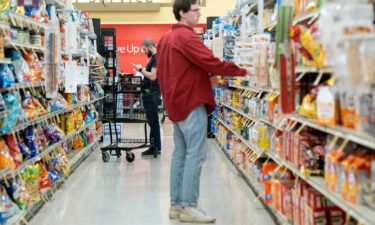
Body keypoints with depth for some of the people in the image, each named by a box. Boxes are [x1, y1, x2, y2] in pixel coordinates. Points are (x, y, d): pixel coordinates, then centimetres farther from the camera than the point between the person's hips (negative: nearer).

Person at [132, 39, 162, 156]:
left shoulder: (156, 58, -13)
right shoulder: (154, 58, 18)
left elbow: (153, 76, -21)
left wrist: (141, 69, -12)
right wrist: (141, 69, 9)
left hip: (152, 93, -11)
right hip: (149, 93, 11)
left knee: (153, 121, -6)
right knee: (152, 120, 12)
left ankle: (156, 148, -3)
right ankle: (154, 147, 16)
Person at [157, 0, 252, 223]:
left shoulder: (166, 39, 16)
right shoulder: (186, 37, -14)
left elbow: (162, 72, 20)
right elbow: (211, 62, -21)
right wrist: (243, 71, -14)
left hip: (176, 102, 10)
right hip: (191, 102, -10)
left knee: (180, 153, 10)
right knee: (195, 154, -8)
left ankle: (176, 204, 12)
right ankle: (189, 206, -9)